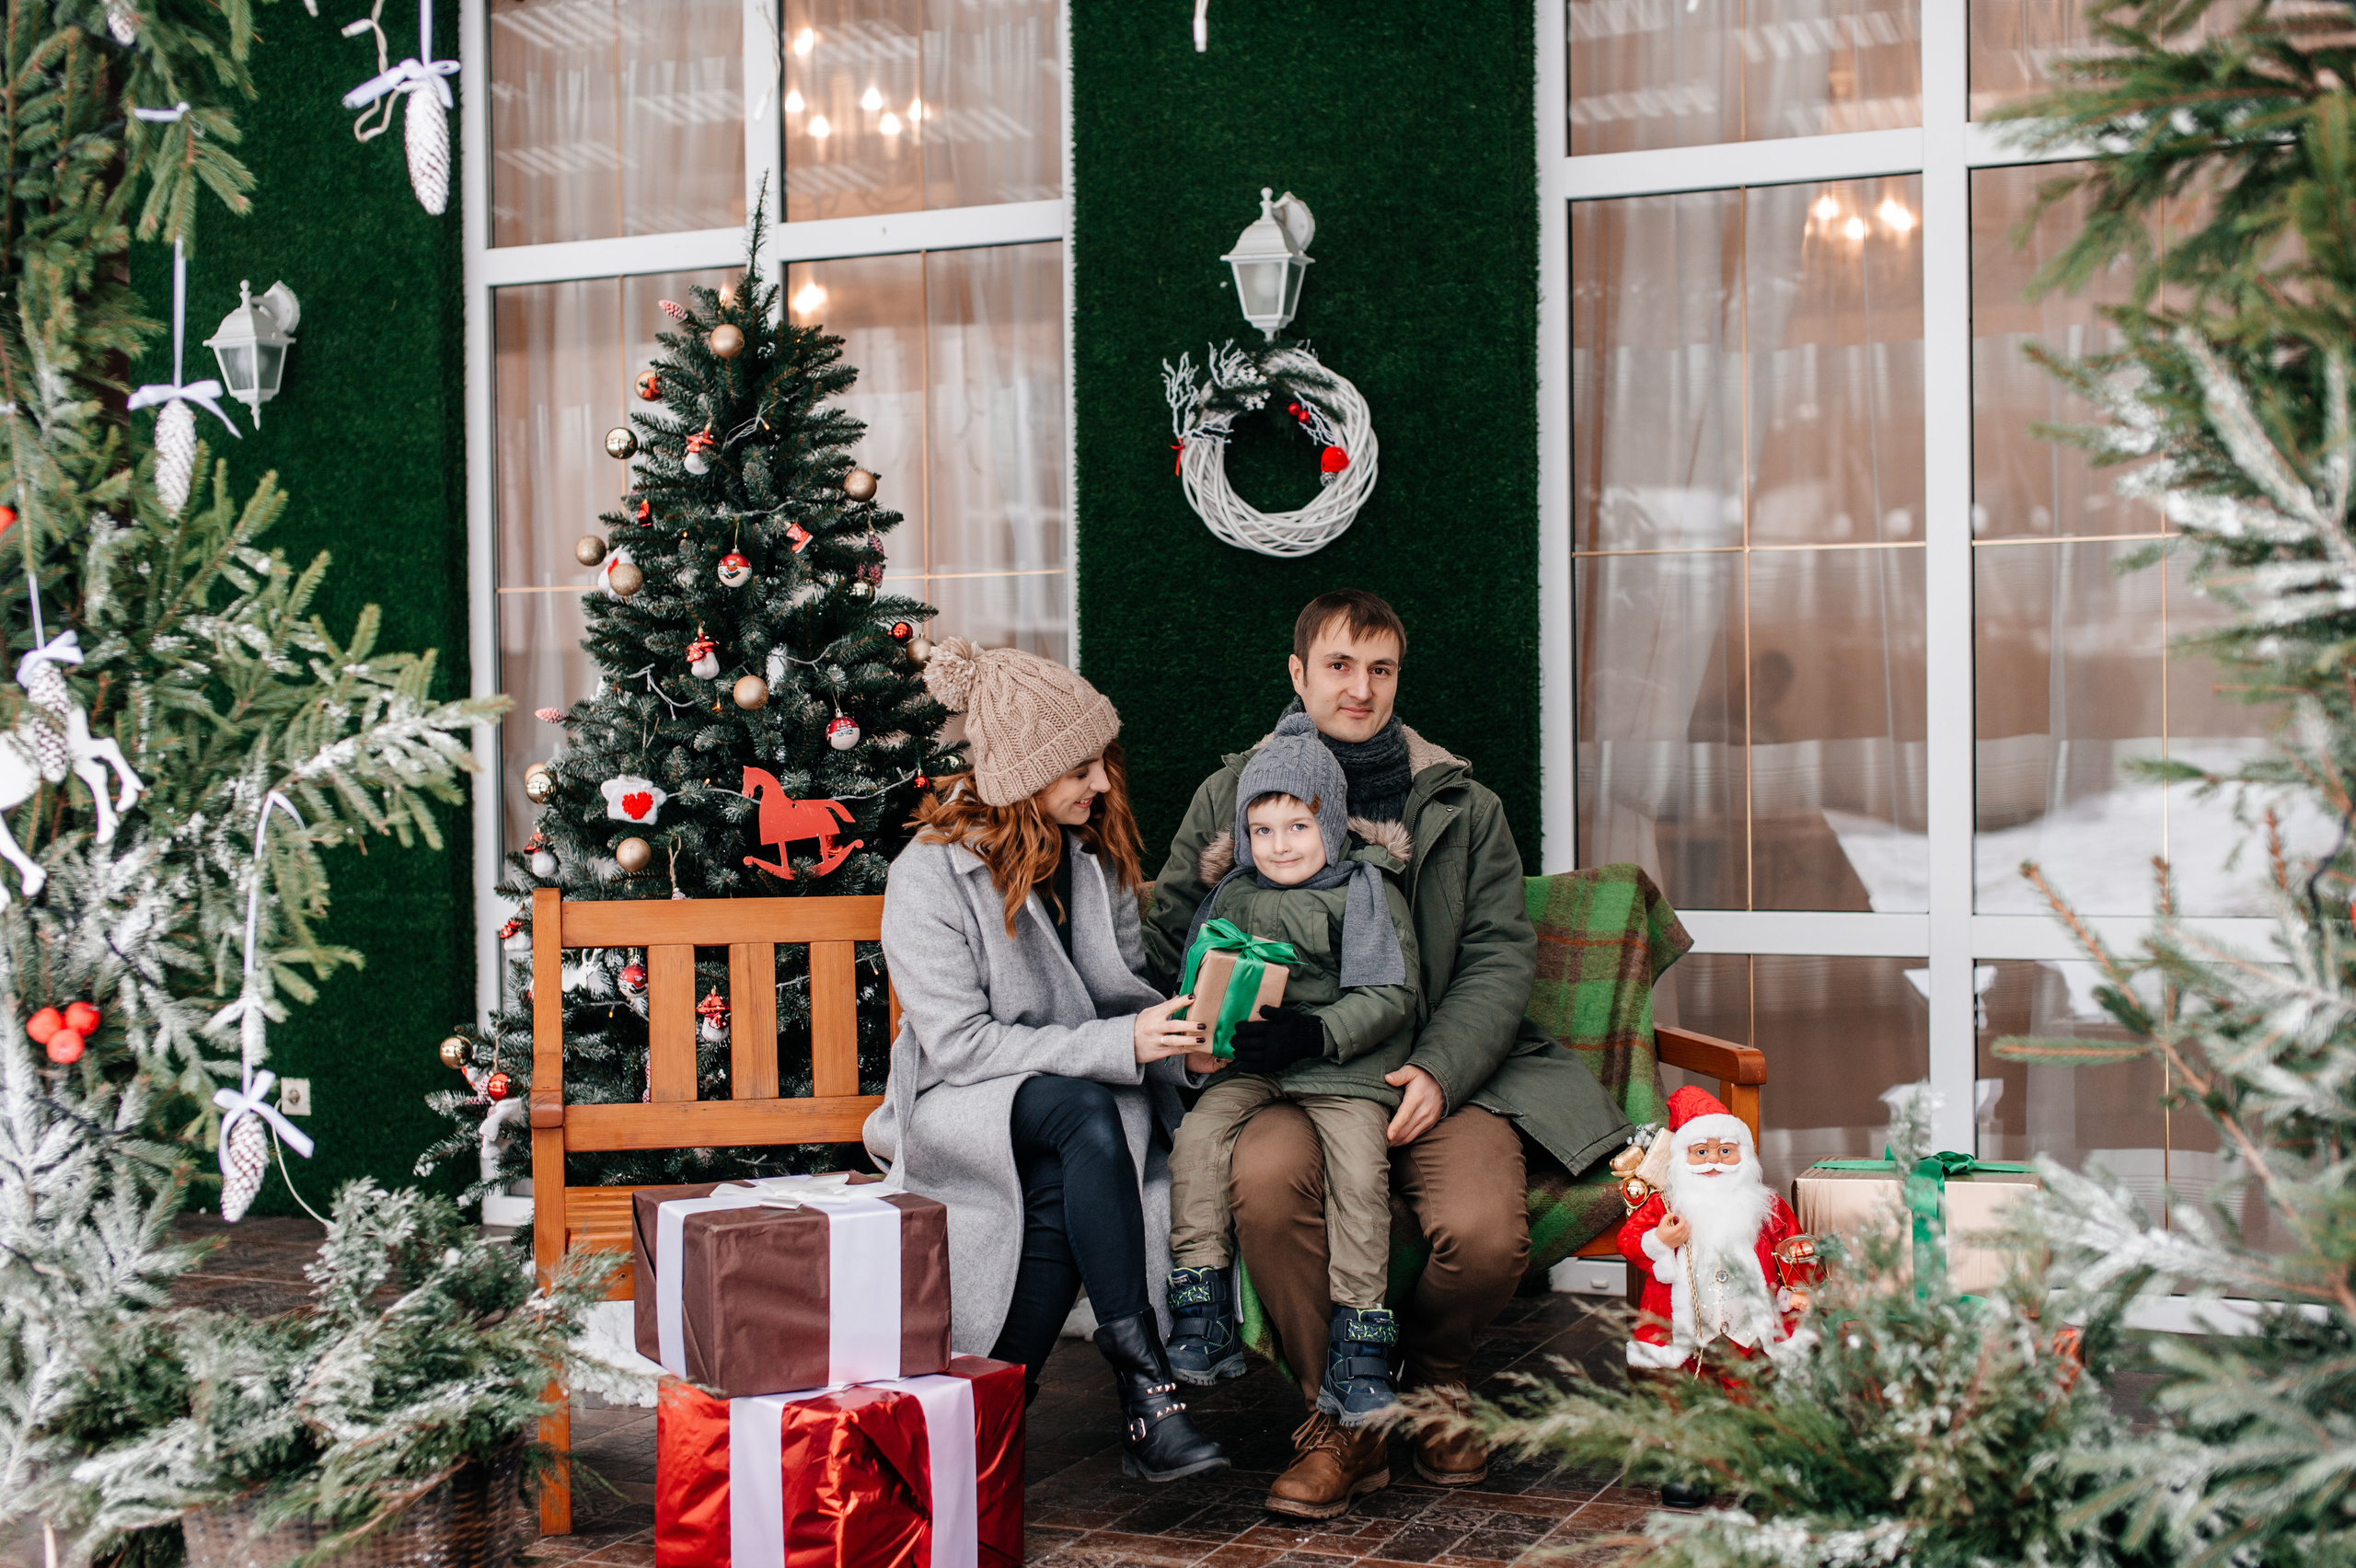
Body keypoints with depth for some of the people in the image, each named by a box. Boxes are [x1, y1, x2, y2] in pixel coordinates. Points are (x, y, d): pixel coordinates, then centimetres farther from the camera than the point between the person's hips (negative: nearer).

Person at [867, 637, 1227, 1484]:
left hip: (1085, 1105, 5)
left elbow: (1126, 988, 14)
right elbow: (961, 1044, -18)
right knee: (1088, 1114, -37)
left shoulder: (1095, 856, 8)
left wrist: (1175, 1029, -11)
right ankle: (1145, 1382, -35)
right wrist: (1119, 1043, -25)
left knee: (1062, 1198, -32)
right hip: (963, 1108, -4)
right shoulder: (930, 876, -11)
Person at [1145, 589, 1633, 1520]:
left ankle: (1437, 1376, 9)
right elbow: (1167, 937, 11)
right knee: (1264, 1175, -35)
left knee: (1482, 1231, -29)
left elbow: (1501, 955, 8)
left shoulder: (1464, 806, 15)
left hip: (1443, 1070, 1)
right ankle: (1340, 1417, -12)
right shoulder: (1232, 794, 14)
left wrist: (1439, 1070, -9)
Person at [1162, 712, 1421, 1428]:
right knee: (1197, 1134, -21)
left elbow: (1388, 998, -7)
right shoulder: (1234, 896, 13)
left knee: (1359, 1163, -26)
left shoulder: (1366, 892, 1)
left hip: (1346, 1066, -3)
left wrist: (1314, 1032, -22)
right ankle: (1203, 1320, -13)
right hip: (1252, 1064, 4)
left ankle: (1357, 1350, -16)